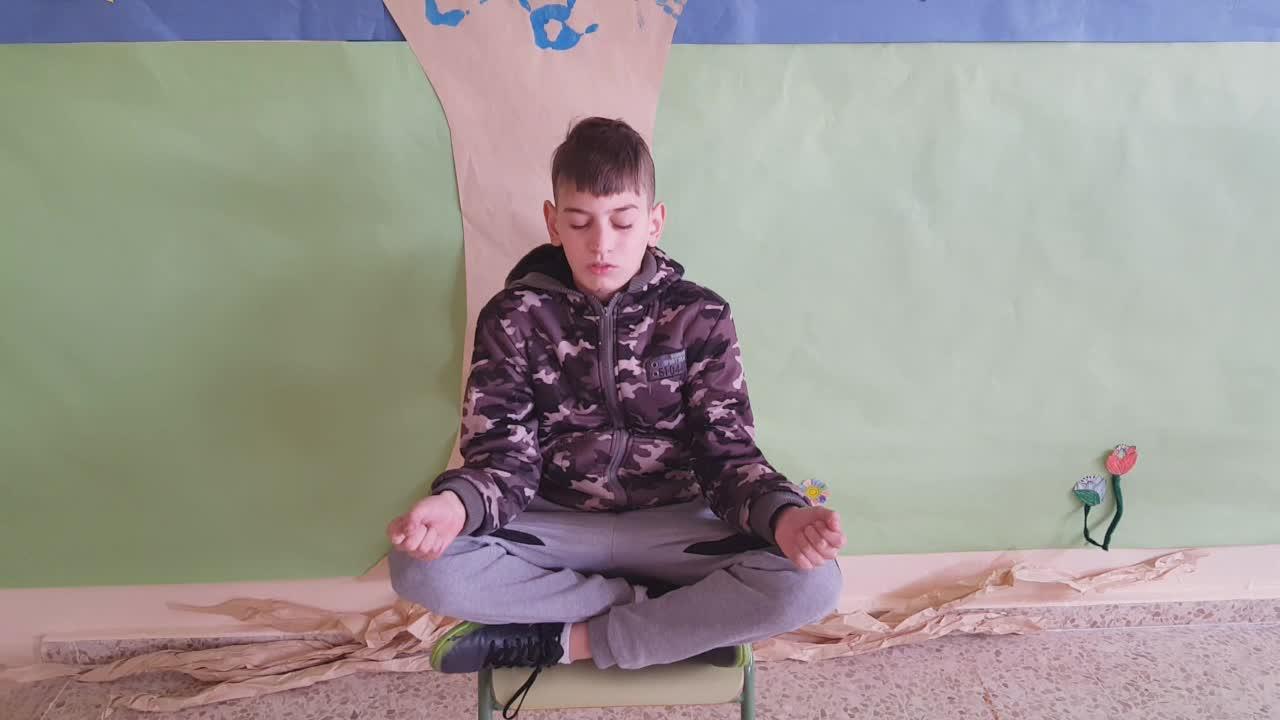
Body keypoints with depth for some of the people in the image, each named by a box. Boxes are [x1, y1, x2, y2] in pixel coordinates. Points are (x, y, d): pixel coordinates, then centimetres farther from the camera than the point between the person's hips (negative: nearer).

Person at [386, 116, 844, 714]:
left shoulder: (700, 317, -4)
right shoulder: (513, 318, -3)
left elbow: (726, 452, -6)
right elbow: (505, 455, -7)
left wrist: (781, 515, -30)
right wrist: (456, 504, -32)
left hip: (667, 526, 0)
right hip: (554, 525, 1)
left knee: (810, 584, -26)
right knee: (422, 569, -29)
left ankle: (567, 641, -15)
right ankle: (691, 620, -17)